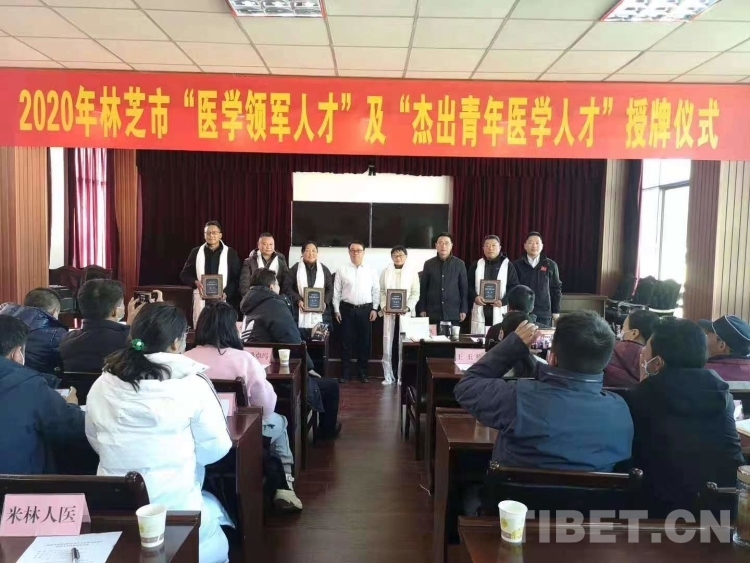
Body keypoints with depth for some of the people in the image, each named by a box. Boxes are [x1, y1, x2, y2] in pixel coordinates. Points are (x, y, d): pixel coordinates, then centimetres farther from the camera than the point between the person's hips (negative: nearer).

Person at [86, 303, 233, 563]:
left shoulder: (101, 386, -2)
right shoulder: (191, 385, -15)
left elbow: (96, 443, 14)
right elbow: (215, 449, -6)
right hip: (176, 509, -4)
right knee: (213, 506, 26)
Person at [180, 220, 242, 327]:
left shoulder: (231, 253, 5)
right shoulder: (196, 252, 10)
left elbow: (237, 277, 3)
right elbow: (184, 274, 13)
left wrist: (226, 293, -12)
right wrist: (195, 282, -8)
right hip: (201, 299, 2)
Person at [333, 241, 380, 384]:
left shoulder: (371, 271, 4)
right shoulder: (342, 270, 1)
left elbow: (376, 291, 5)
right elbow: (336, 291, 2)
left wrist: (374, 309, -2)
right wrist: (336, 310, -2)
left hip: (366, 309, 1)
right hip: (347, 309, -1)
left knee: (364, 341, 7)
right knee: (346, 341, 3)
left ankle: (362, 371, 19)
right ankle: (345, 372, 13)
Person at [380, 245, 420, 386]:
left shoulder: (412, 272, 3)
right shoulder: (386, 272, 9)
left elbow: (415, 293, 0)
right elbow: (382, 291, 8)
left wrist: (408, 307, -14)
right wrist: (383, 306, -7)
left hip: (406, 312, -2)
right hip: (389, 312, 2)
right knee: (388, 344, 1)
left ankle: (402, 376, 8)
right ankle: (388, 375, 9)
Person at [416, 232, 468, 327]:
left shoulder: (459, 264, 4)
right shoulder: (428, 264, 6)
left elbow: (464, 288, 5)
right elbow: (423, 288, 8)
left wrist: (463, 310, 0)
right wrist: (422, 309, 3)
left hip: (453, 313, 0)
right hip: (433, 313, 1)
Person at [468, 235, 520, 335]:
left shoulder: (508, 265, 5)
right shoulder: (476, 265, 12)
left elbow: (514, 286, 1)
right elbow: (469, 285, 12)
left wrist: (503, 301, -14)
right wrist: (475, 297, -9)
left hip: (500, 313, -2)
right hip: (479, 313, 2)